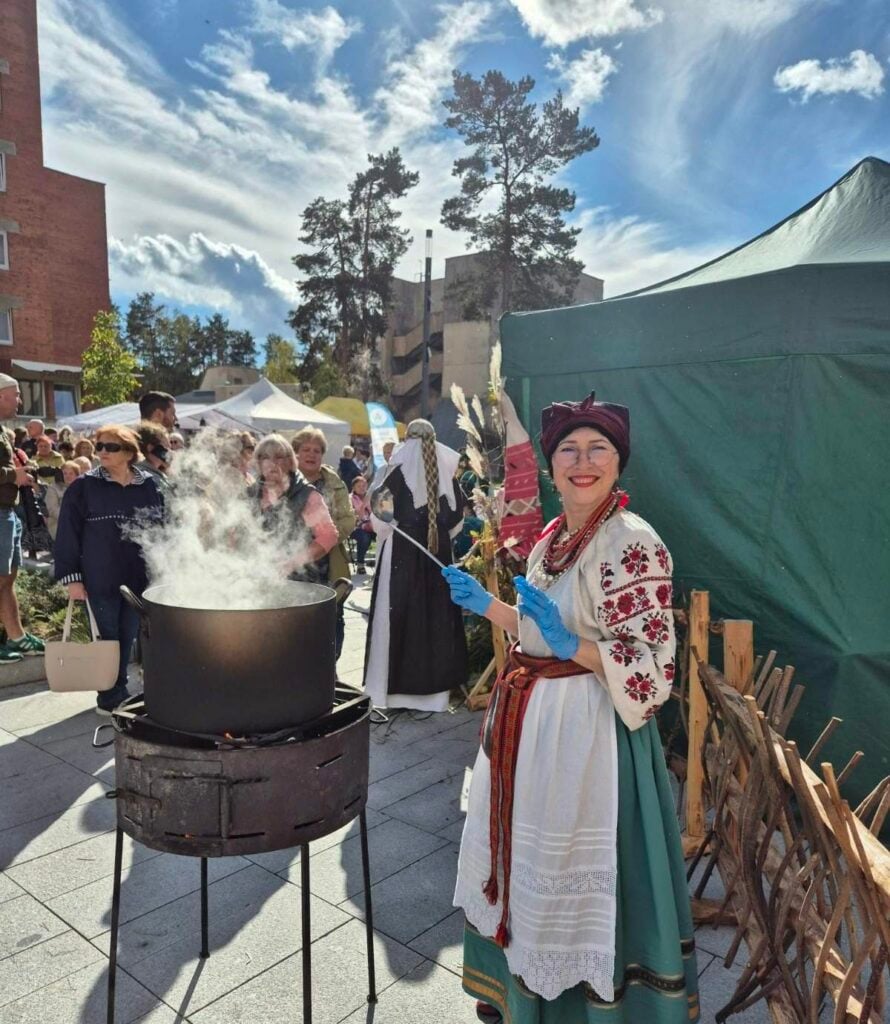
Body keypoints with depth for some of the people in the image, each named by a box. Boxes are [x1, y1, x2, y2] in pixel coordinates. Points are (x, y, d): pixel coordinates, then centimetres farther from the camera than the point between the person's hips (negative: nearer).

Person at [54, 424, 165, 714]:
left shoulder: (149, 487, 2)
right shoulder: (84, 487, -3)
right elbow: (68, 534, -3)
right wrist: (71, 576, -7)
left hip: (139, 578, 2)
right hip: (101, 579, -2)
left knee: (128, 638, 12)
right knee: (108, 637, 6)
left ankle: (118, 693, 28)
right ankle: (110, 697, 20)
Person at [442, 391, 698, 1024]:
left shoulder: (633, 544, -19)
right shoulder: (554, 538, 6)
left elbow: (654, 669, -21)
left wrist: (569, 642, -32)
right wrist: (485, 605, 10)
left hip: (588, 732, -9)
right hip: (532, 723, 9)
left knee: (575, 882, 9)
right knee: (526, 863, 25)